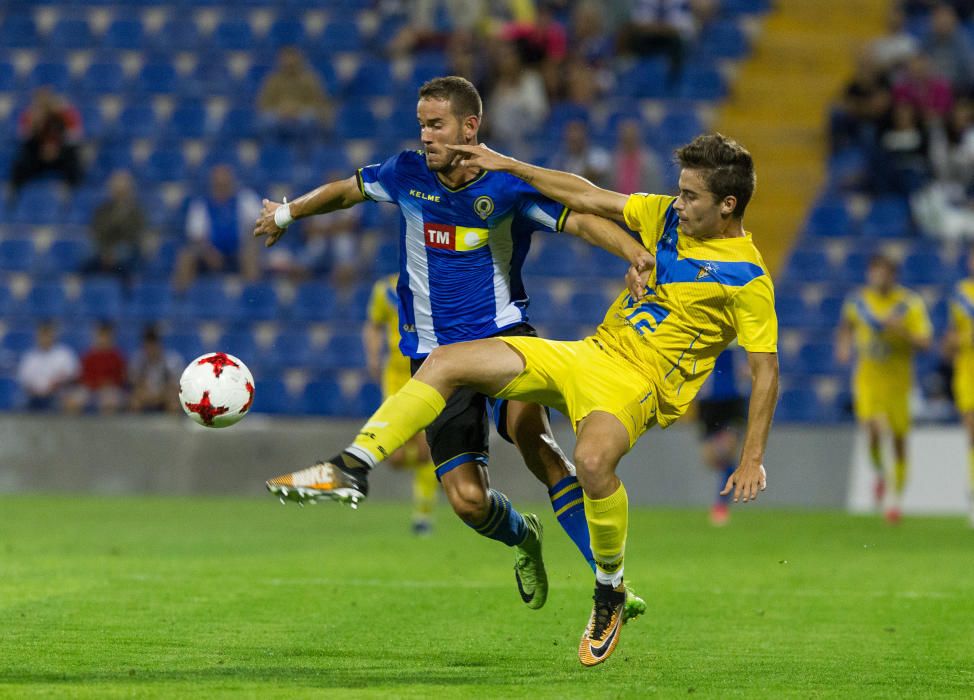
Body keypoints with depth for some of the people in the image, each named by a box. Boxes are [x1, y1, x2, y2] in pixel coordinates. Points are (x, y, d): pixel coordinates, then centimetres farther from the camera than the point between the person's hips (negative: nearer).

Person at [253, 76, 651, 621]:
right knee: (468, 499, -11)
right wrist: (288, 212, 31)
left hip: (505, 334, -3)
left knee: (527, 432, -34)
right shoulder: (407, 176, 0)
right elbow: (348, 190, 19)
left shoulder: (508, 186, -9)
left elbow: (581, 221, -17)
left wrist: (640, 256, -34)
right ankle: (522, 537, 28)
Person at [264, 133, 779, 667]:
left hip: (639, 382, -8)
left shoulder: (747, 277, -13)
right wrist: (507, 165, 13)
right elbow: (587, 197, 15)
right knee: (447, 362, -5)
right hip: (590, 352, 8)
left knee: (592, 460, -39)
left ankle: (609, 595, -14)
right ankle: (350, 469, -9)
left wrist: (753, 460, -17)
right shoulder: (666, 215, 6)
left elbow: (765, 370, -12)